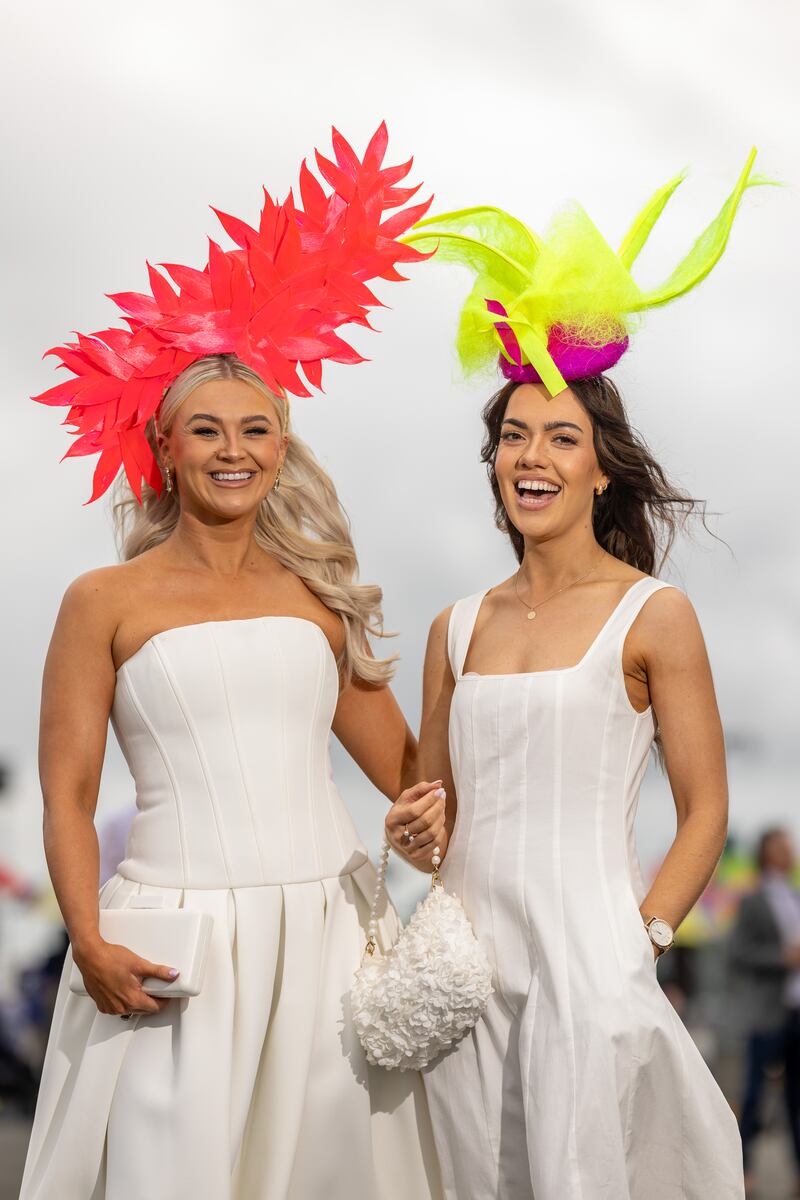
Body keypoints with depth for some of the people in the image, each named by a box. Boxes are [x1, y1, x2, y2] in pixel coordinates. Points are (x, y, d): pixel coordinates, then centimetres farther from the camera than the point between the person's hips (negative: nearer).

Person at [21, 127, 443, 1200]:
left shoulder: (316, 597, 13)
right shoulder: (107, 601, 4)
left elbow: (404, 764, 17)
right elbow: (68, 797, 1)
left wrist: (442, 814, -4)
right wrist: (88, 940, -12)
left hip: (326, 928, 3)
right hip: (179, 937, -3)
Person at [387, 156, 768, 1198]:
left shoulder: (652, 615, -2)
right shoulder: (459, 628, 11)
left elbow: (706, 813, -2)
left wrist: (639, 943, -11)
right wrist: (413, 836, -3)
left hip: (589, 956, -4)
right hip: (466, 953, 5)